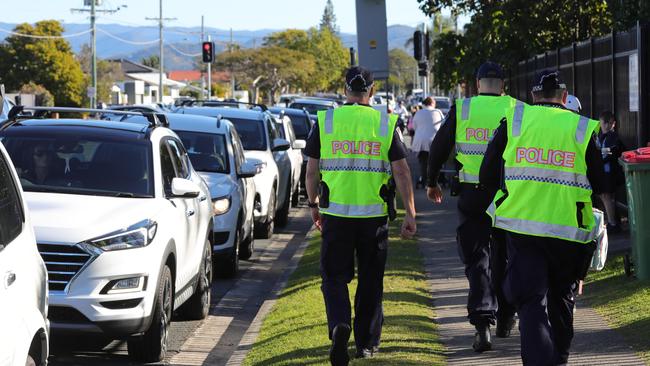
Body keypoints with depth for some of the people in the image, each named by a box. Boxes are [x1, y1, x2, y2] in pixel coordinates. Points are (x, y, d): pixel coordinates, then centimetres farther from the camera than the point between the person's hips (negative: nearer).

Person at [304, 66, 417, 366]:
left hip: (336, 214, -1)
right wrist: (410, 214, -1)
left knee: (334, 278, 6)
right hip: (374, 215, 1)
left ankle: (339, 325, -19)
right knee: (370, 281, 13)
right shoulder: (386, 124, 0)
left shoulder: (325, 121, 0)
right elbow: (402, 172, -4)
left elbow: (312, 170, 3)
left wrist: (314, 205, 17)